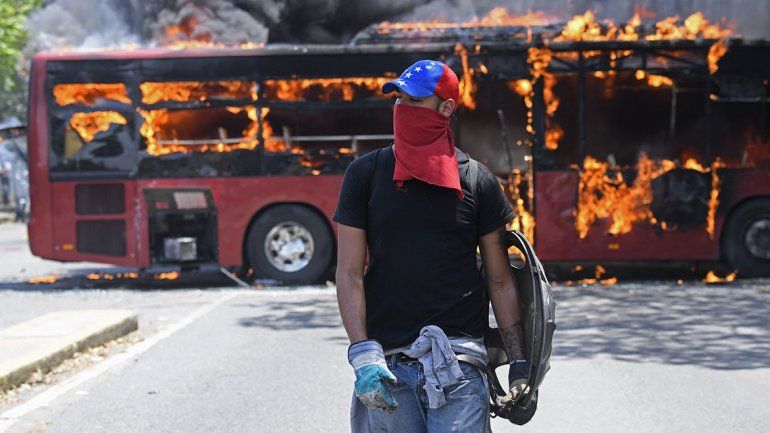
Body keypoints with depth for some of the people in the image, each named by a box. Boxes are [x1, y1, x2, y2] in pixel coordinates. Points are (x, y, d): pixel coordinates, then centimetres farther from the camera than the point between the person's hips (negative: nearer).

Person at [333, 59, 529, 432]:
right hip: (388, 366, 1)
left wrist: (519, 363, 4)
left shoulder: (477, 181, 7)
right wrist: (363, 355, -9)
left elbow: (500, 282, 10)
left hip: (459, 361, 0)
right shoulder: (365, 173, 7)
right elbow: (349, 273, 3)